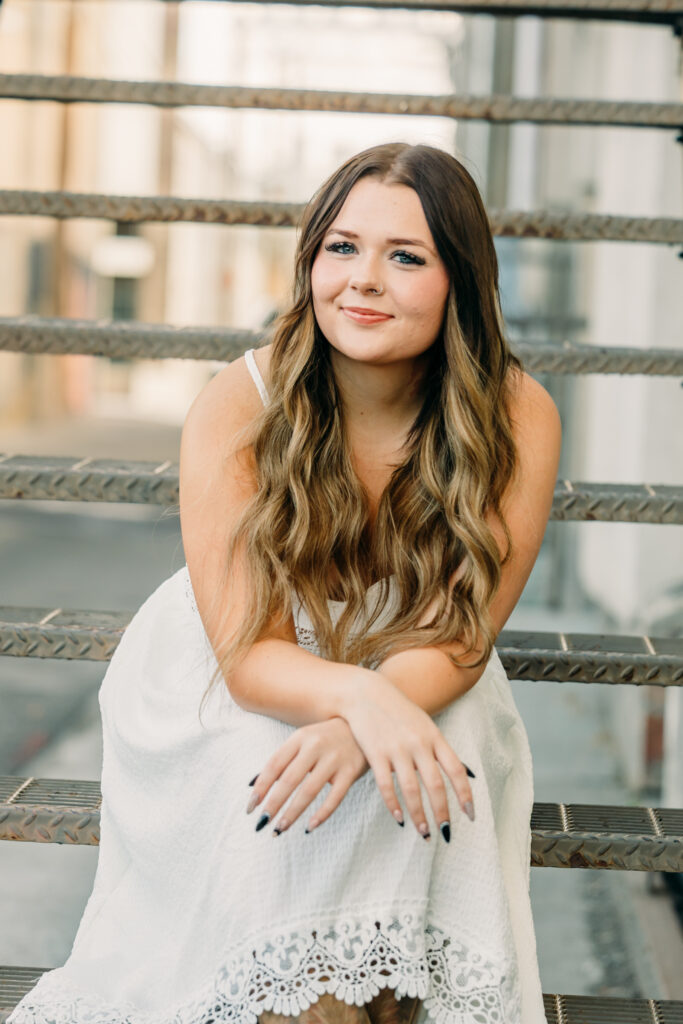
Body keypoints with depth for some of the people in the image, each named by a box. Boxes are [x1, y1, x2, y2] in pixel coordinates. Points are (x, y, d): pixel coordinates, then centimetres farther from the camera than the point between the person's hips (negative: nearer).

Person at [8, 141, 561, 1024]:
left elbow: (456, 639, -18)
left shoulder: (518, 418, -18)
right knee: (271, 809, -32)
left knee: (413, 785, -31)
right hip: (230, 698, -1)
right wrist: (359, 696, -47)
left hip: (419, 691, 1)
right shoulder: (237, 407, -22)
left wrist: (355, 731, -39)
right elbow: (248, 654, -24)